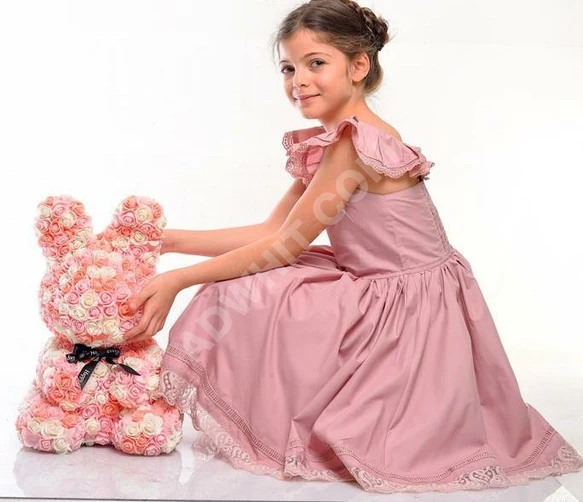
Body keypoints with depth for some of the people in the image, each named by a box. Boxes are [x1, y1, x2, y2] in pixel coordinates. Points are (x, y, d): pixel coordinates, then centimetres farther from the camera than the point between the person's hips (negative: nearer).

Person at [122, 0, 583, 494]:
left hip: (408, 313, -10)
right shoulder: (328, 144, 9)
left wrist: (179, 280, -15)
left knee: (240, 302, -13)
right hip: (379, 299, 10)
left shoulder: (356, 143, -20)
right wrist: (169, 240, 3)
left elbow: (286, 246, -19)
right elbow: (272, 231, 5)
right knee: (240, 295, 9)